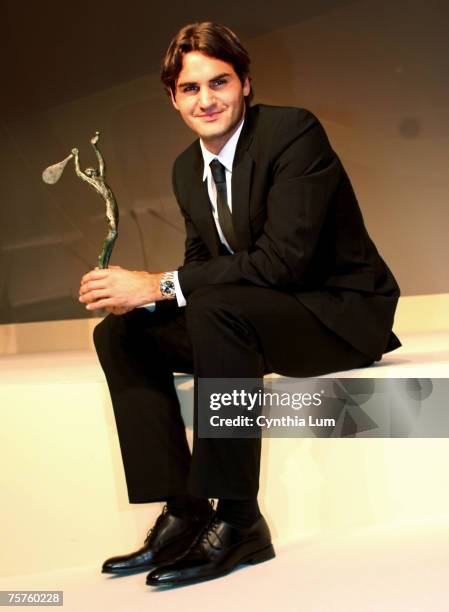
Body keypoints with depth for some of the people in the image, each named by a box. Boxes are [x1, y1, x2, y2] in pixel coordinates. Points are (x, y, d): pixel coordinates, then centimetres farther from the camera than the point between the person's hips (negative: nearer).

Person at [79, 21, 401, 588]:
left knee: (217, 309, -35)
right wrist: (139, 294, -12)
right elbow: (202, 264, 10)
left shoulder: (294, 131, -17)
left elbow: (286, 258, -26)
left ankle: (237, 521, -27)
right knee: (119, 334, -3)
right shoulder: (187, 169, 8)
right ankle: (182, 514, -8)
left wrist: (162, 285, -27)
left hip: (340, 312, -8)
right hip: (246, 316, 8)